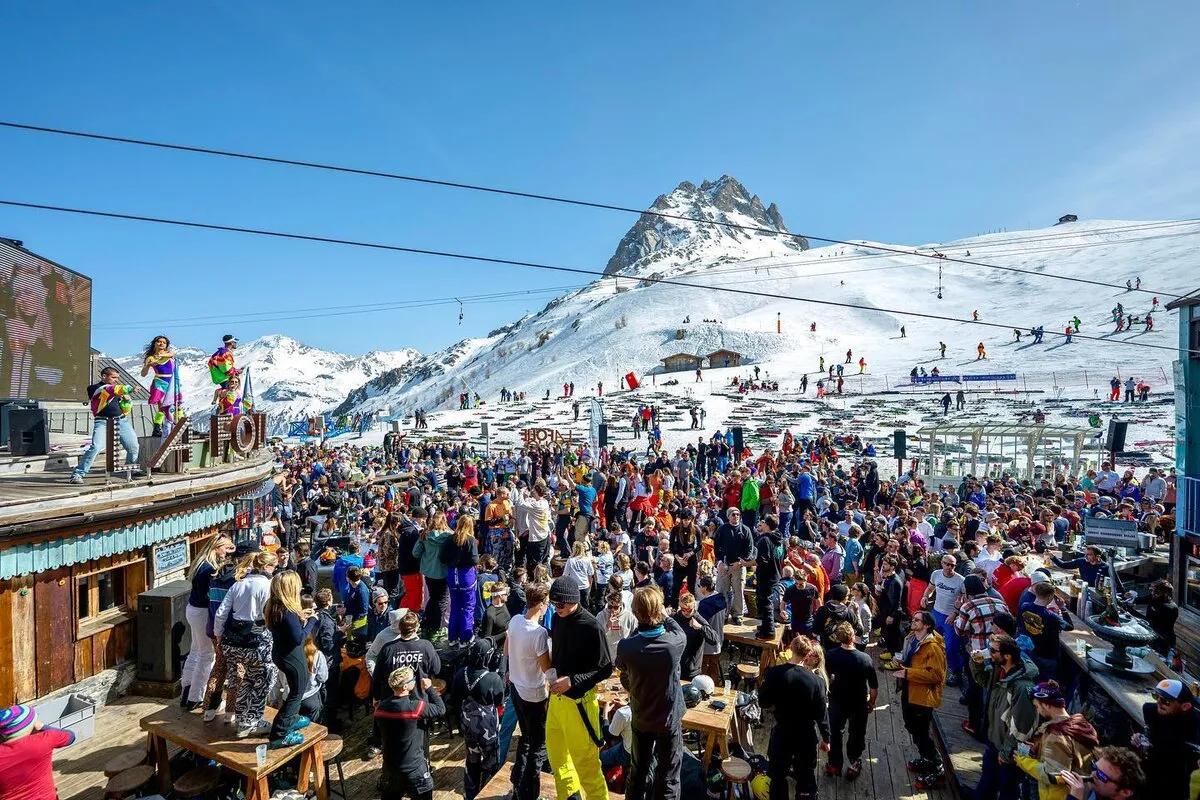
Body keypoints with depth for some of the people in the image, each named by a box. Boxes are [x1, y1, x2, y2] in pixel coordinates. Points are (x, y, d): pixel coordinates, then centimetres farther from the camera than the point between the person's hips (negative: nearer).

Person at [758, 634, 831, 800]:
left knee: (778, 775, 22)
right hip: (807, 736, 0)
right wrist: (825, 739, 6)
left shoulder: (774, 674, -20)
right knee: (806, 778, 22)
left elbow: (763, 703, -10)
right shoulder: (816, 681, -20)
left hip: (782, 734, 0)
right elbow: (822, 714, -10)